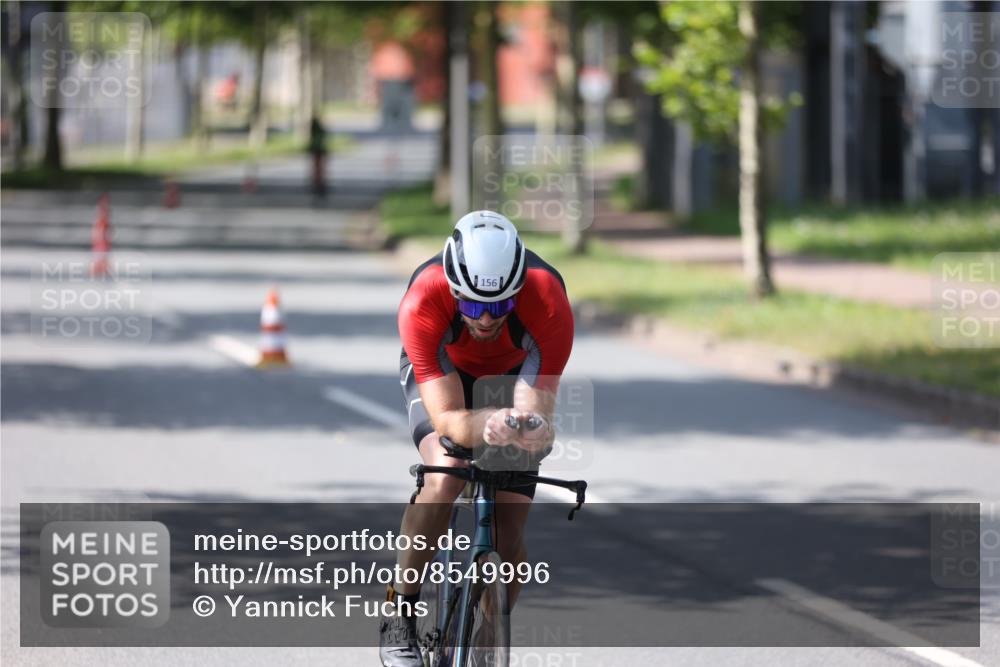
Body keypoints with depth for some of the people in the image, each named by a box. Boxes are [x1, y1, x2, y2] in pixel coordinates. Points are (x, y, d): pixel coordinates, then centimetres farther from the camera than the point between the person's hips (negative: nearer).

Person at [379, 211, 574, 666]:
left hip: (515, 376, 1)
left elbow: (536, 409, -38)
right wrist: (485, 426, -63)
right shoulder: (423, 303, -40)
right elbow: (447, 418, -41)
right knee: (445, 476, -32)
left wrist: (533, 429, -61)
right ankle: (400, 612, -13)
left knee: (508, 539, -9)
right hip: (442, 373, -1)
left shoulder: (549, 304, -39)